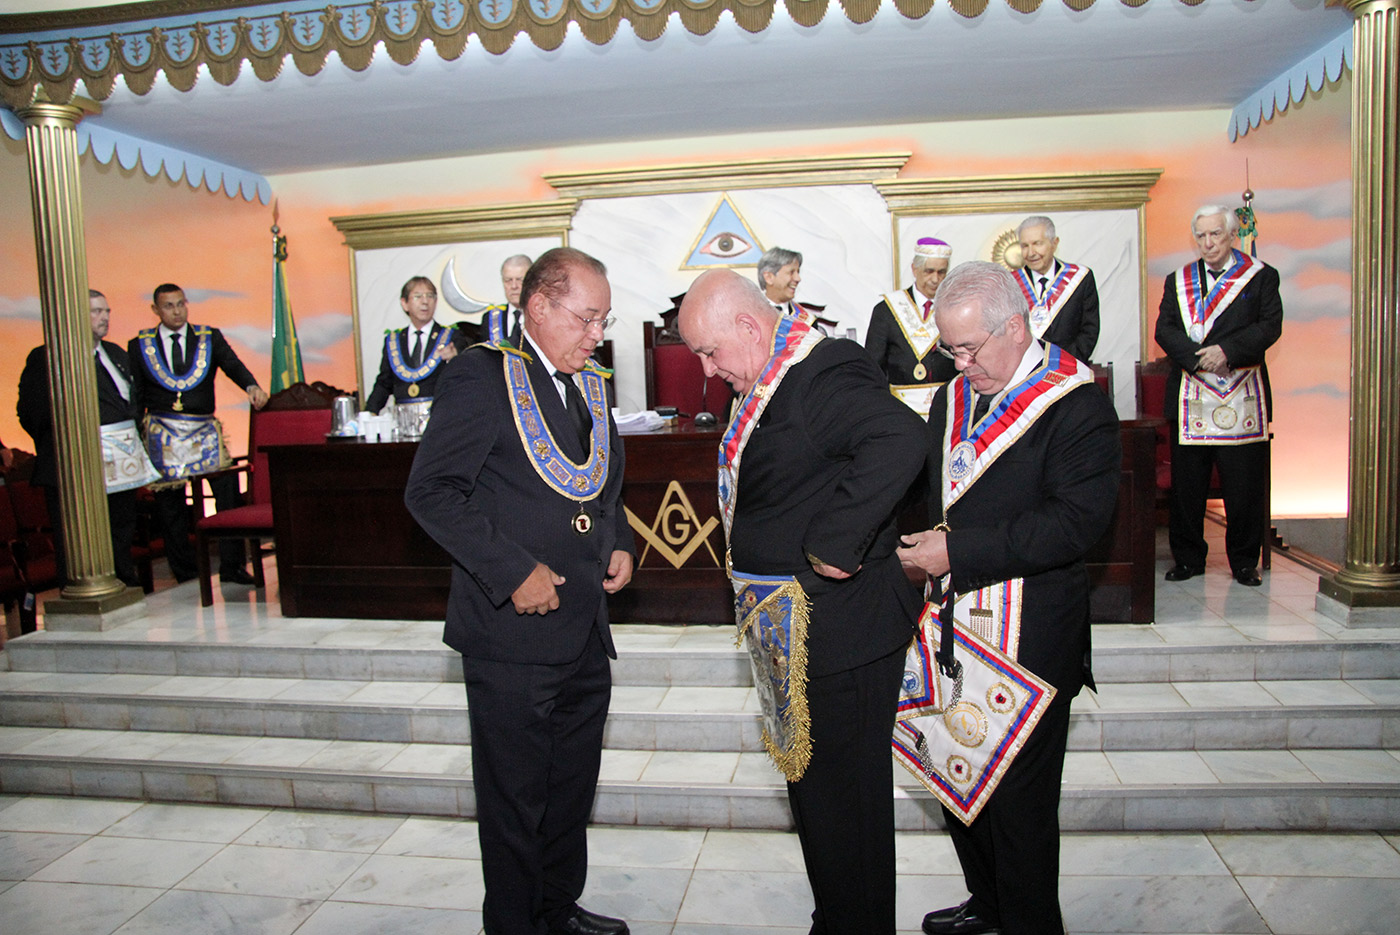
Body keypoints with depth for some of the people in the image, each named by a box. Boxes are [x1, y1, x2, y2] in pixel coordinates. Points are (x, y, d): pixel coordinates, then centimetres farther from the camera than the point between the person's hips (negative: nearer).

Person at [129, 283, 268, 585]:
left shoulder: (210, 337, 8)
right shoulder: (139, 345, 7)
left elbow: (232, 365, -8)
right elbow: (135, 397, 7)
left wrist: (251, 386, -30)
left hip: (205, 432, 0)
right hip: (162, 434, 0)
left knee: (229, 492, -7)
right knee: (169, 504, 5)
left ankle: (232, 567, 3)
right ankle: (184, 573, 17)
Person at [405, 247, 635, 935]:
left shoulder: (589, 387, 12)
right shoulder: (484, 375, -11)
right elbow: (431, 491, -16)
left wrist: (619, 542, 6)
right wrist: (512, 570, -21)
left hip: (585, 633, 8)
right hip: (514, 633, -7)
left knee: (572, 789, 20)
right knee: (515, 798, 8)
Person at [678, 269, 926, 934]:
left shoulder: (827, 374, -22)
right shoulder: (770, 383, 10)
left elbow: (900, 442, -40)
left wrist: (832, 543, -33)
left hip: (842, 630, -11)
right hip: (799, 630, 11)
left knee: (843, 798, 6)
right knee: (811, 783, 23)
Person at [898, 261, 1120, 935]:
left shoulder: (1078, 406, -13)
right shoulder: (952, 399, 11)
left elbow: (1075, 520, -22)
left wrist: (959, 552, -24)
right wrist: (927, 544, 2)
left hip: (1030, 644, -7)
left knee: (1019, 801, 6)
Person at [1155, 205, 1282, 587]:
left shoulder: (1261, 277, 7)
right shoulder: (1177, 281, 12)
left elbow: (1270, 326, -3)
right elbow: (1165, 330, 2)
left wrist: (1227, 351, -18)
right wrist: (1197, 355, -14)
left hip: (1242, 397, -1)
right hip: (1189, 395, 2)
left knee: (1245, 484, 2)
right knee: (1186, 484, 4)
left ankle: (1244, 562, 16)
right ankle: (1188, 558, 17)